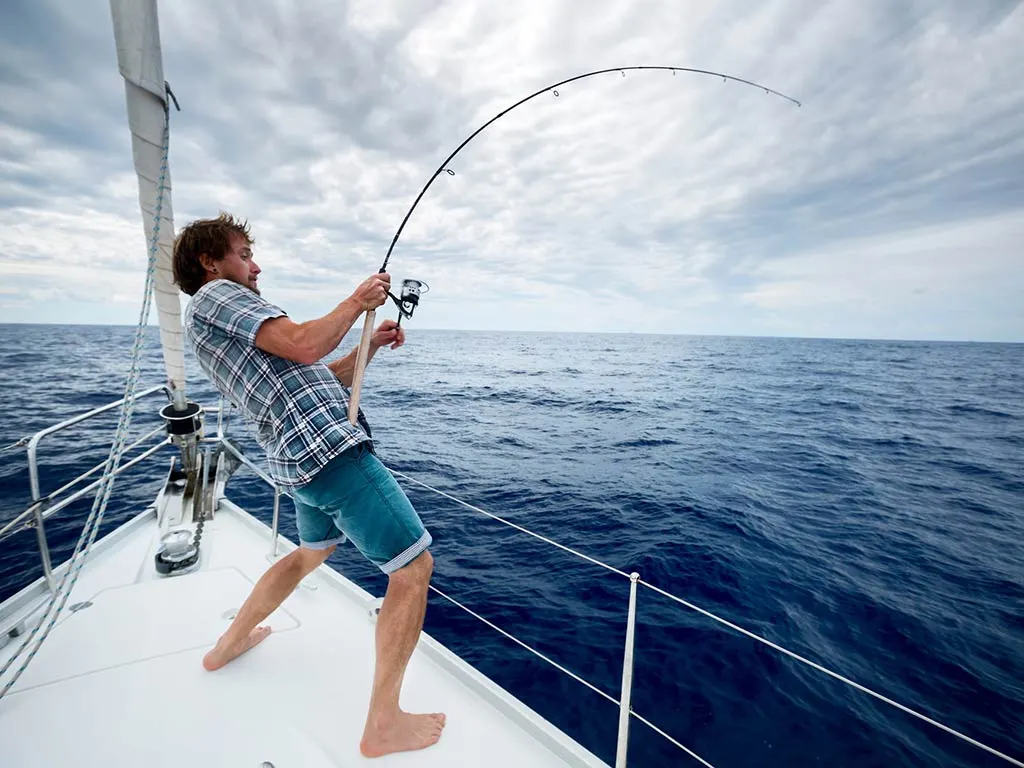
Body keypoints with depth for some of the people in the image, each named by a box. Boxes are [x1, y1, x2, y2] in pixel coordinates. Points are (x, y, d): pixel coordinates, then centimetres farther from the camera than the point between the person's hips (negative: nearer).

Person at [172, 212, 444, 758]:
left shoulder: (226, 324, 27)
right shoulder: (215, 295, -2)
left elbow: (319, 379, 22)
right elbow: (305, 346, -19)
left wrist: (371, 345, 13)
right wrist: (358, 300, -5)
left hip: (300, 461, 11)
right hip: (330, 448, -10)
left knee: (313, 550, 34)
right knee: (413, 565, -6)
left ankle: (230, 643, 48)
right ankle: (383, 726, 3)